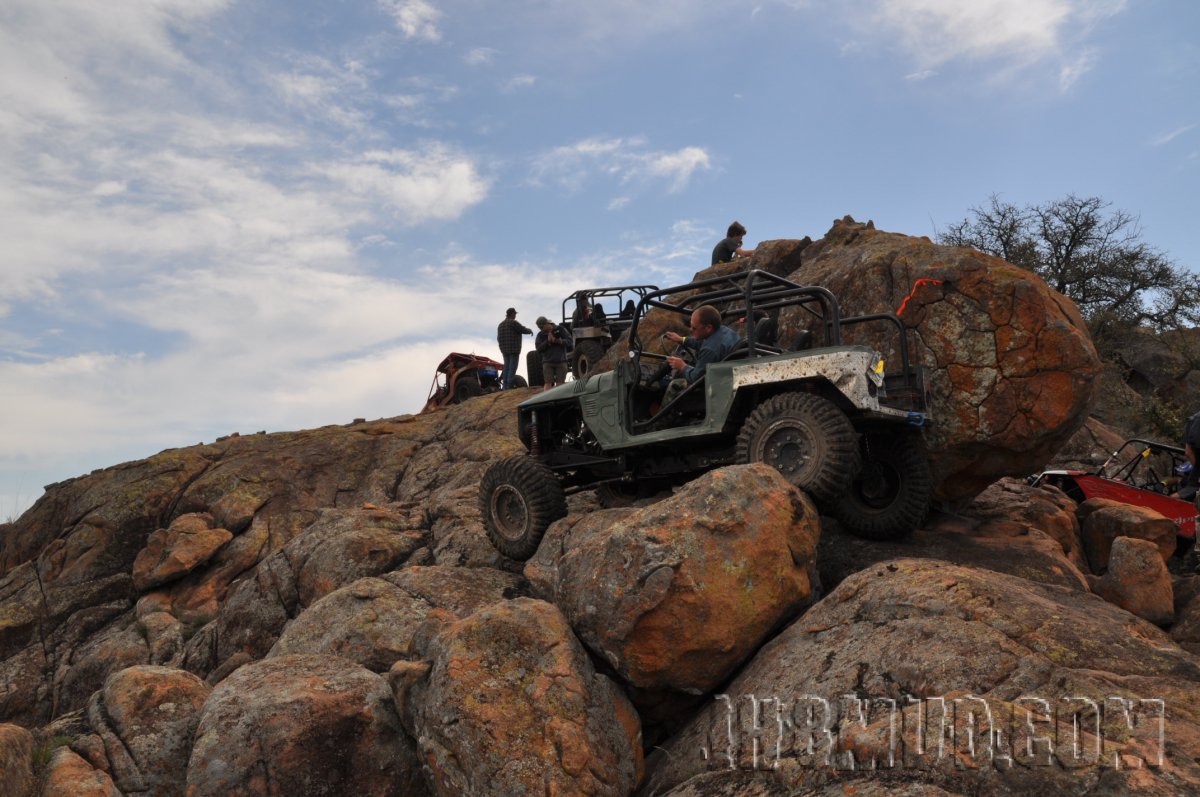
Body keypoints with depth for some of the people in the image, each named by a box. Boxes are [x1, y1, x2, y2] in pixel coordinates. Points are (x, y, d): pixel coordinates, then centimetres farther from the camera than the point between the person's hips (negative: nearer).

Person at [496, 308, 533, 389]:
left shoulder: (501, 324, 15)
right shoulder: (513, 322, -10)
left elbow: (498, 338, 17)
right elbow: (524, 330, -9)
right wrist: (530, 330, 13)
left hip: (504, 350, 8)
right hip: (514, 350, -8)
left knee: (506, 368, 9)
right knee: (512, 369, -8)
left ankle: (505, 388, 6)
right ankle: (510, 388, -13)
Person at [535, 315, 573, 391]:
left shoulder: (559, 329, 4)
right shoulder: (541, 335, 6)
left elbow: (569, 341, -1)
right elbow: (539, 349, -4)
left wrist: (558, 341, -16)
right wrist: (548, 341, -15)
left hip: (561, 362, 0)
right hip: (548, 362, 0)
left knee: (560, 384, -2)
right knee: (548, 384, -8)